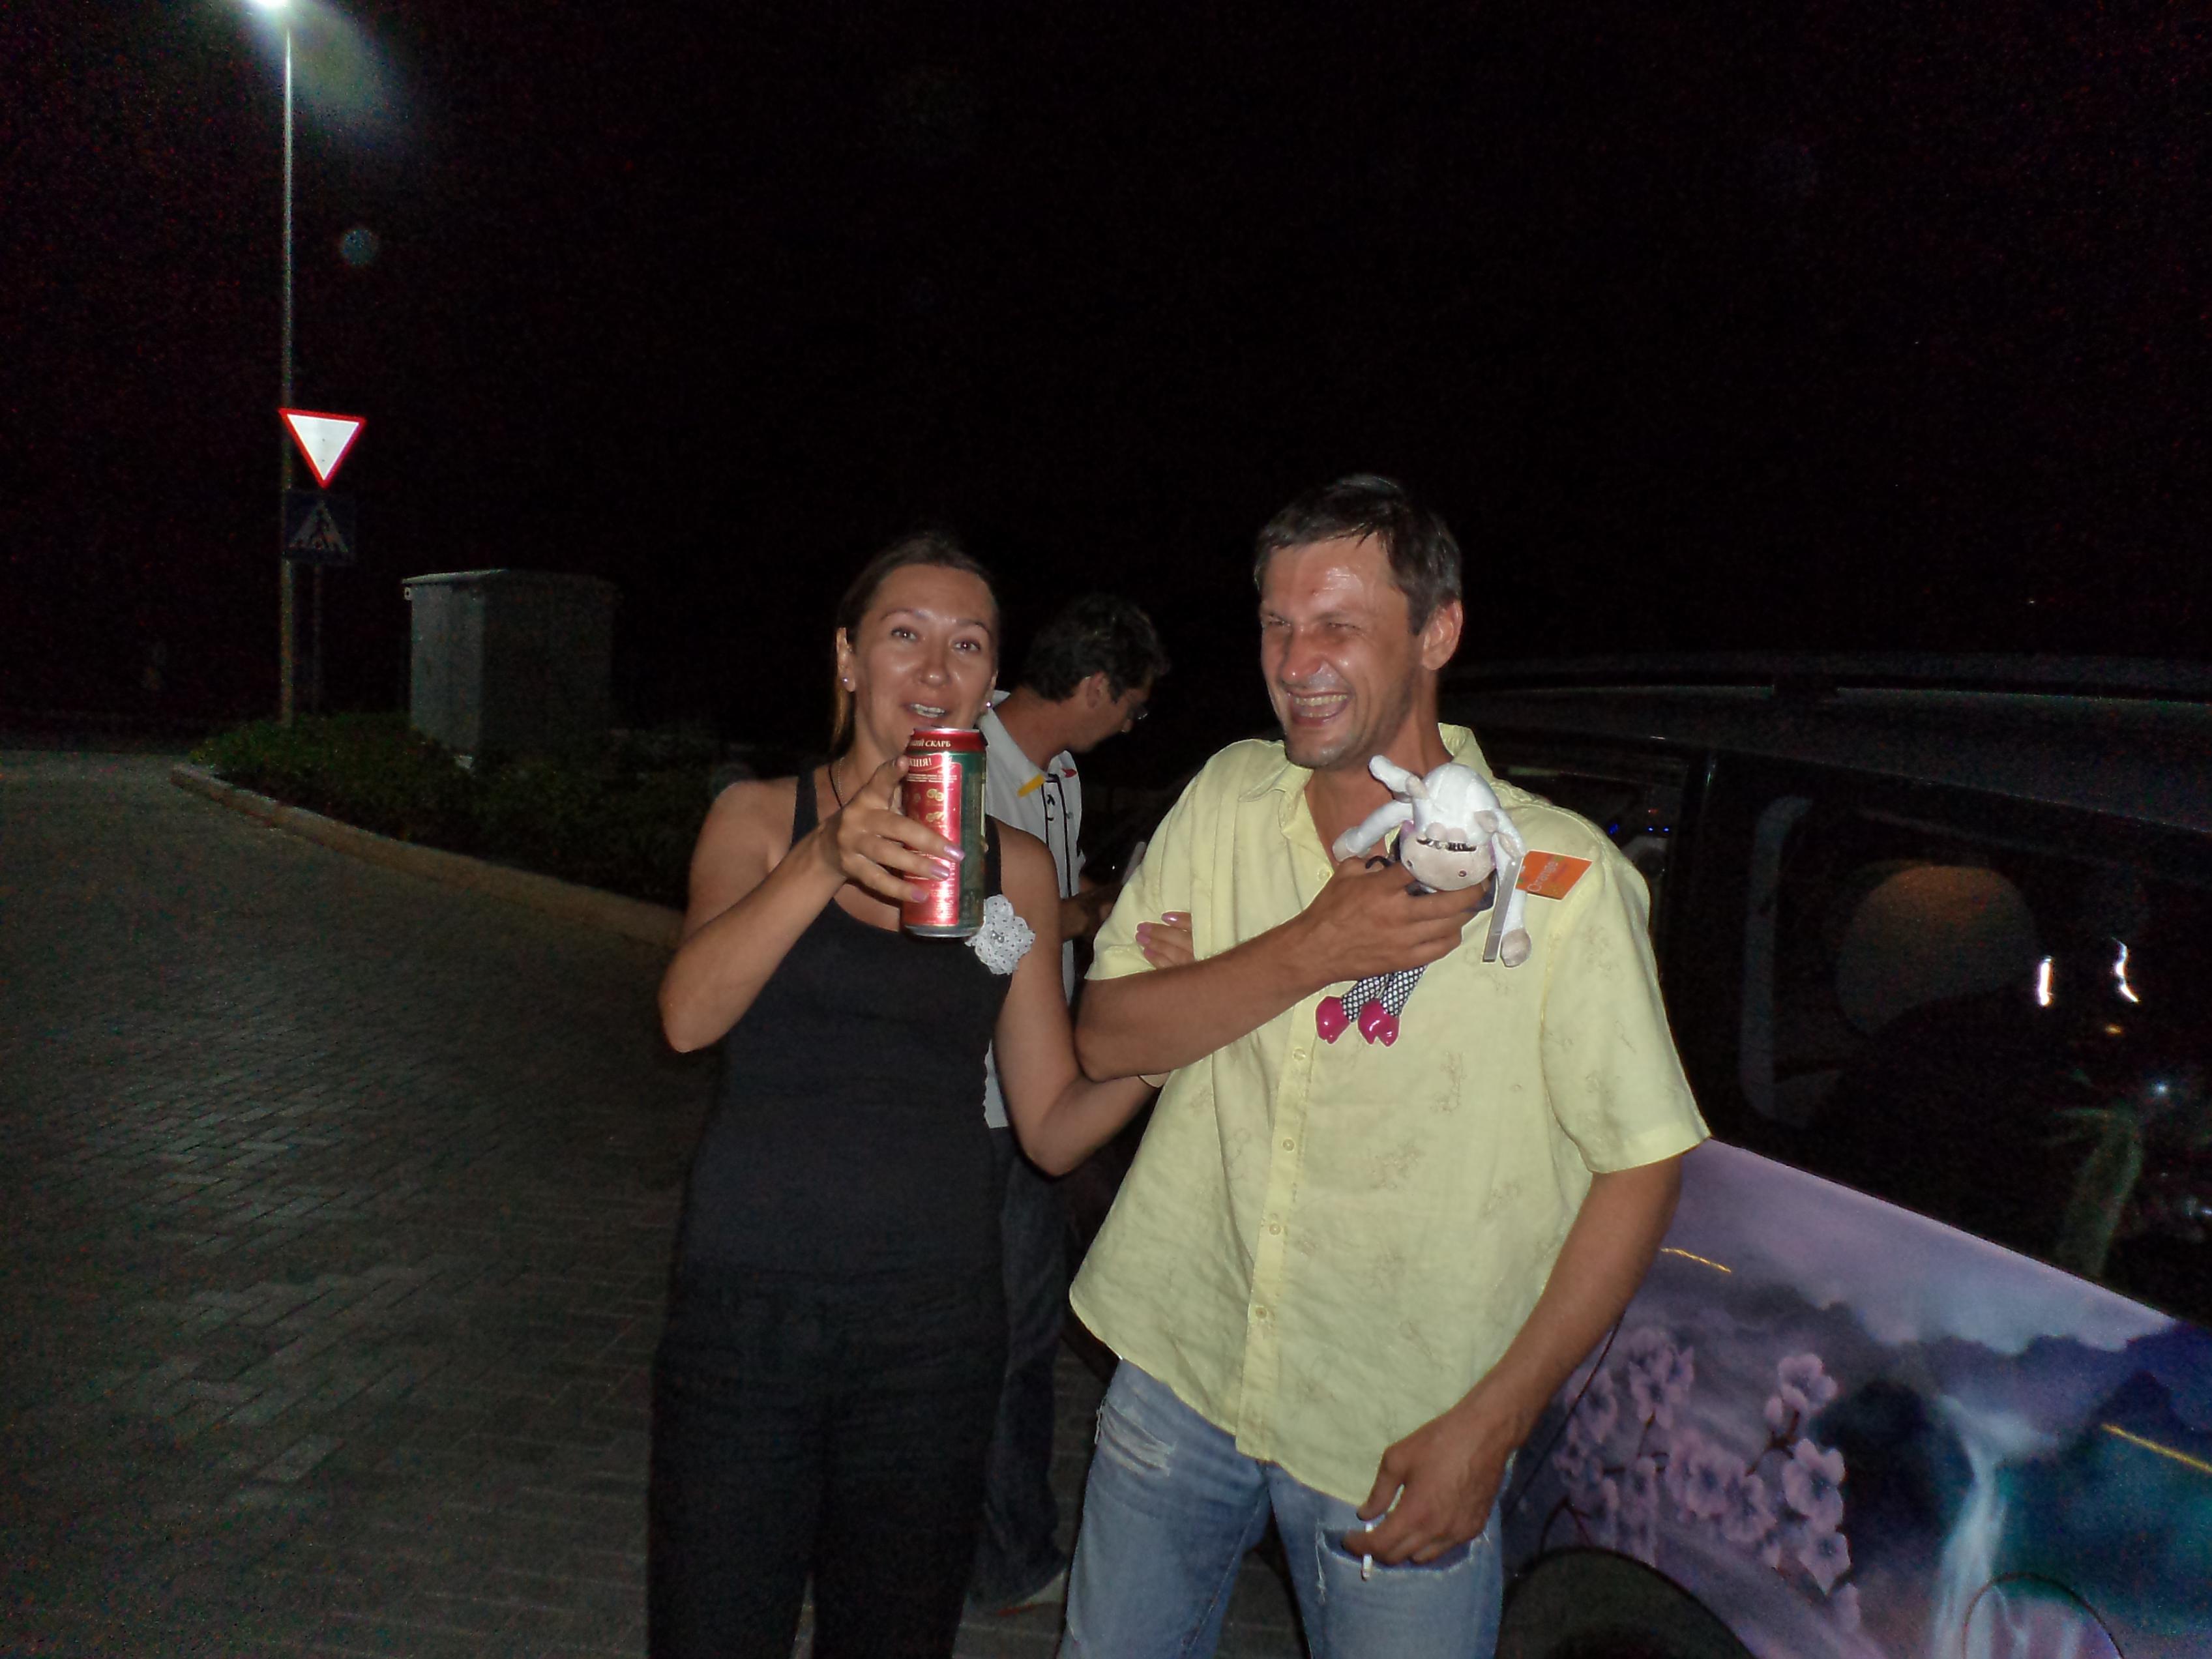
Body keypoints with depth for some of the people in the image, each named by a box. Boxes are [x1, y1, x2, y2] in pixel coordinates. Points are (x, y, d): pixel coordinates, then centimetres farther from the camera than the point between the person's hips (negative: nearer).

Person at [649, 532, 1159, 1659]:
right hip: (749, 1310, -1)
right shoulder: (761, 817, 0)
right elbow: (688, 1015, -19)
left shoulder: (1015, 866, 4)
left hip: (933, 1324, 2)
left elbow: (1054, 1128, 4)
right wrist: (826, 861, -33)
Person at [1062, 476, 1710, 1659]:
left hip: (1401, 1436, -4)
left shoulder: (1560, 874, -15)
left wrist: (1491, 1423, -14)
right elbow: (1103, 1038, -5)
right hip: (1180, 1372, 4)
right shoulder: (1229, 799, -1)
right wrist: (1310, 953, -20)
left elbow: (1643, 1162, -10)